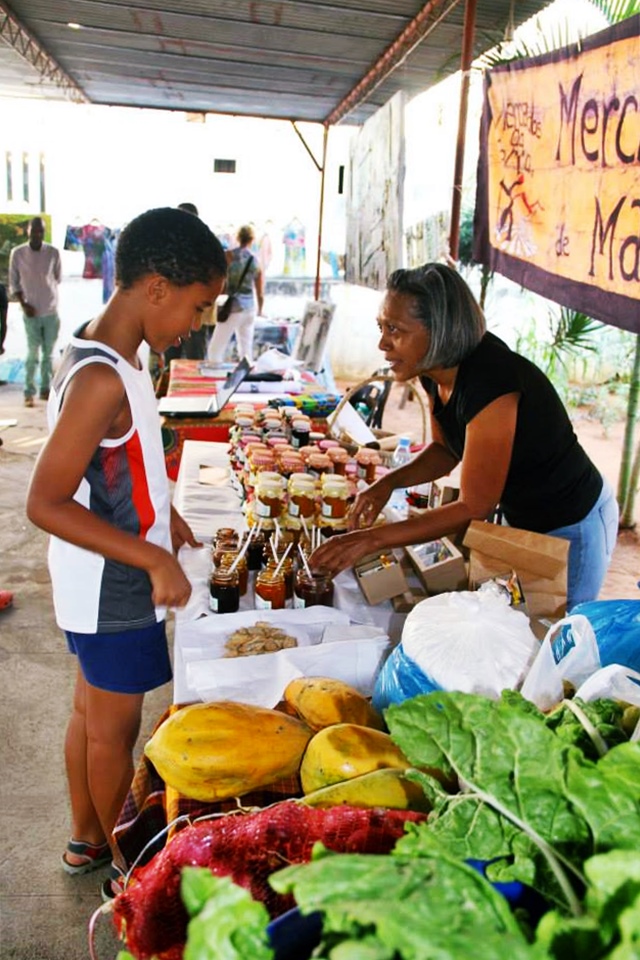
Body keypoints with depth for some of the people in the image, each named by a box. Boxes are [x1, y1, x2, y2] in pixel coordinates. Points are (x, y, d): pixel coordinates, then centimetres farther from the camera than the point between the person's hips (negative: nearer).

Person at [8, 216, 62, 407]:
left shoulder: (53, 252, -3)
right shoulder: (17, 253, -4)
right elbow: (13, 283, 0)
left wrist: (49, 294, 8)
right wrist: (23, 304, -10)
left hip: (52, 312, 2)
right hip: (31, 313, -2)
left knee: (48, 354, 8)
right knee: (33, 354, -3)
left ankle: (45, 389, 18)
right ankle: (29, 392, 4)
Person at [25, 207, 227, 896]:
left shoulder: (98, 356, 3)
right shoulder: (104, 380, -27)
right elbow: (44, 503, -29)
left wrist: (159, 511, 14)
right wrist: (154, 559, -29)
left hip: (102, 582, 9)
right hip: (112, 589, -9)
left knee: (91, 710, 23)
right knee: (114, 729, 11)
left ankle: (86, 837, 45)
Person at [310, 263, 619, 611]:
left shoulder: (490, 382, -35)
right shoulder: (436, 371, -10)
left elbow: (474, 508, -30)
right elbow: (445, 450, 6)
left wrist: (372, 539, -32)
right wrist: (389, 482, -12)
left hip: (571, 529, -8)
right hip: (521, 517, 8)